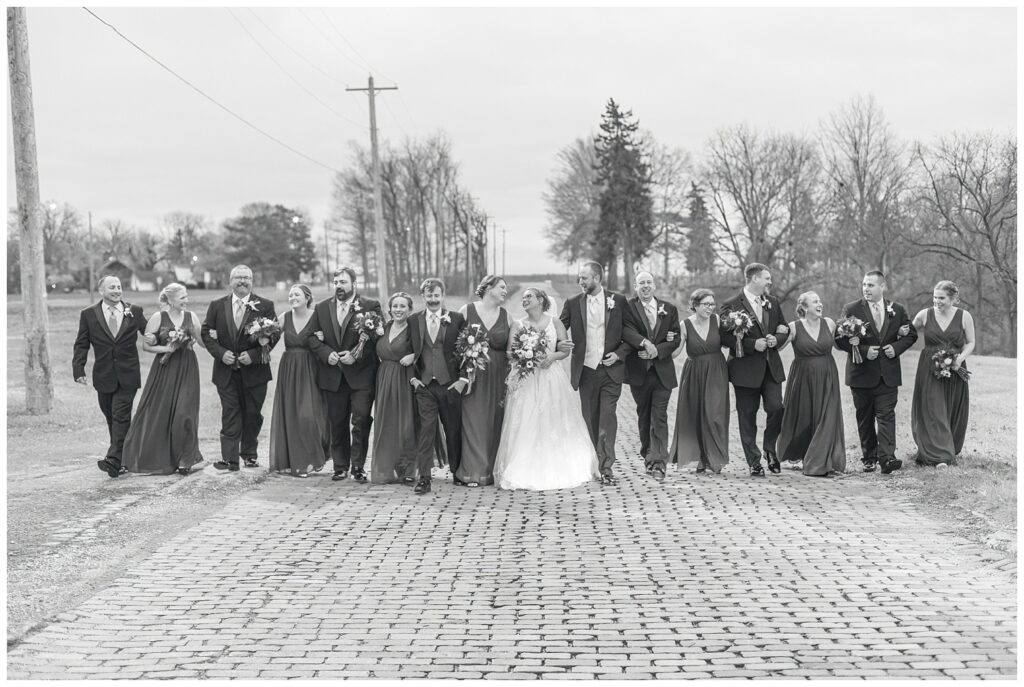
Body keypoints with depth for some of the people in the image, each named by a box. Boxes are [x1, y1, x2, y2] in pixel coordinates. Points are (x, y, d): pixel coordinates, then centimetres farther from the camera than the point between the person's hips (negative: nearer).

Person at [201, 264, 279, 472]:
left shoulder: (265, 306, -1)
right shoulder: (217, 306, 5)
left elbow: (274, 335, -4)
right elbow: (206, 333, 5)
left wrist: (254, 355, -15)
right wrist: (220, 353, -11)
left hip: (254, 370, -1)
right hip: (226, 370, 1)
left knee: (252, 414, 9)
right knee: (230, 414, -1)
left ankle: (249, 454, 25)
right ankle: (230, 458, -2)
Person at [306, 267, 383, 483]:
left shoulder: (371, 306, -3)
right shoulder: (322, 308, 10)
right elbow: (312, 337, 10)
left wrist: (356, 355, -15)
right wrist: (326, 353, -8)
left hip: (361, 374, -4)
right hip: (333, 375, 4)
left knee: (361, 421, -8)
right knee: (337, 423, 8)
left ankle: (358, 466, 1)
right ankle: (340, 467, 16)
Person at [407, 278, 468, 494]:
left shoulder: (457, 319, 1)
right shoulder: (413, 321, 6)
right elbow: (409, 352, 11)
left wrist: (464, 379, -4)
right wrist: (412, 377, 0)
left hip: (451, 384, 0)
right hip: (424, 385, 0)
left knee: (454, 429, 9)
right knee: (425, 429, -5)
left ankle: (457, 472, 26)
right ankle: (423, 478, -5)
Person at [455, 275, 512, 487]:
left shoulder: (505, 316, 7)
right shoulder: (467, 311, -2)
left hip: (497, 378, 3)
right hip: (471, 375, -3)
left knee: (494, 422, 4)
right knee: (473, 420, -4)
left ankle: (491, 470, 11)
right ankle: (473, 471, 0)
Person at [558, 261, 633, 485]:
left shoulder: (618, 301, 1)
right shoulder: (573, 303, 5)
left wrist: (619, 353, -9)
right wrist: (558, 345, -15)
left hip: (611, 369, -2)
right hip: (585, 370, 2)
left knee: (607, 416, -10)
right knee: (590, 418, 7)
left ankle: (607, 467, -9)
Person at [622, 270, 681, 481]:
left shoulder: (669, 309, 8)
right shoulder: (628, 308, -1)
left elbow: (675, 339, 2)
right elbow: (627, 331, -18)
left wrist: (657, 350, -14)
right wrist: (645, 343, -35)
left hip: (662, 371, 0)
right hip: (639, 371, 0)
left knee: (659, 417, -7)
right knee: (644, 415, 12)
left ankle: (658, 462, -9)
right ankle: (648, 456, 27)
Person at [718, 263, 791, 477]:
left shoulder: (772, 302, 10)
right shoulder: (732, 305, -8)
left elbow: (784, 329, 17)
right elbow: (725, 337, -11)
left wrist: (776, 340, -5)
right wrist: (753, 344, -18)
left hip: (771, 366, 4)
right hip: (746, 369, -4)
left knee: (776, 407, -10)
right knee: (747, 417, 3)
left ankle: (770, 448, 15)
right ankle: (754, 463, 12)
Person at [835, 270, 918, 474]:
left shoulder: (897, 309, 6)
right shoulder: (851, 309, -2)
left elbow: (911, 334, 14)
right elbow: (839, 339, -4)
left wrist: (896, 347, -5)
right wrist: (863, 350, -16)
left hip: (888, 374, 0)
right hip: (862, 373, 0)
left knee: (886, 415, -8)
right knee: (864, 418, 8)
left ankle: (887, 458, -14)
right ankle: (869, 458, 18)